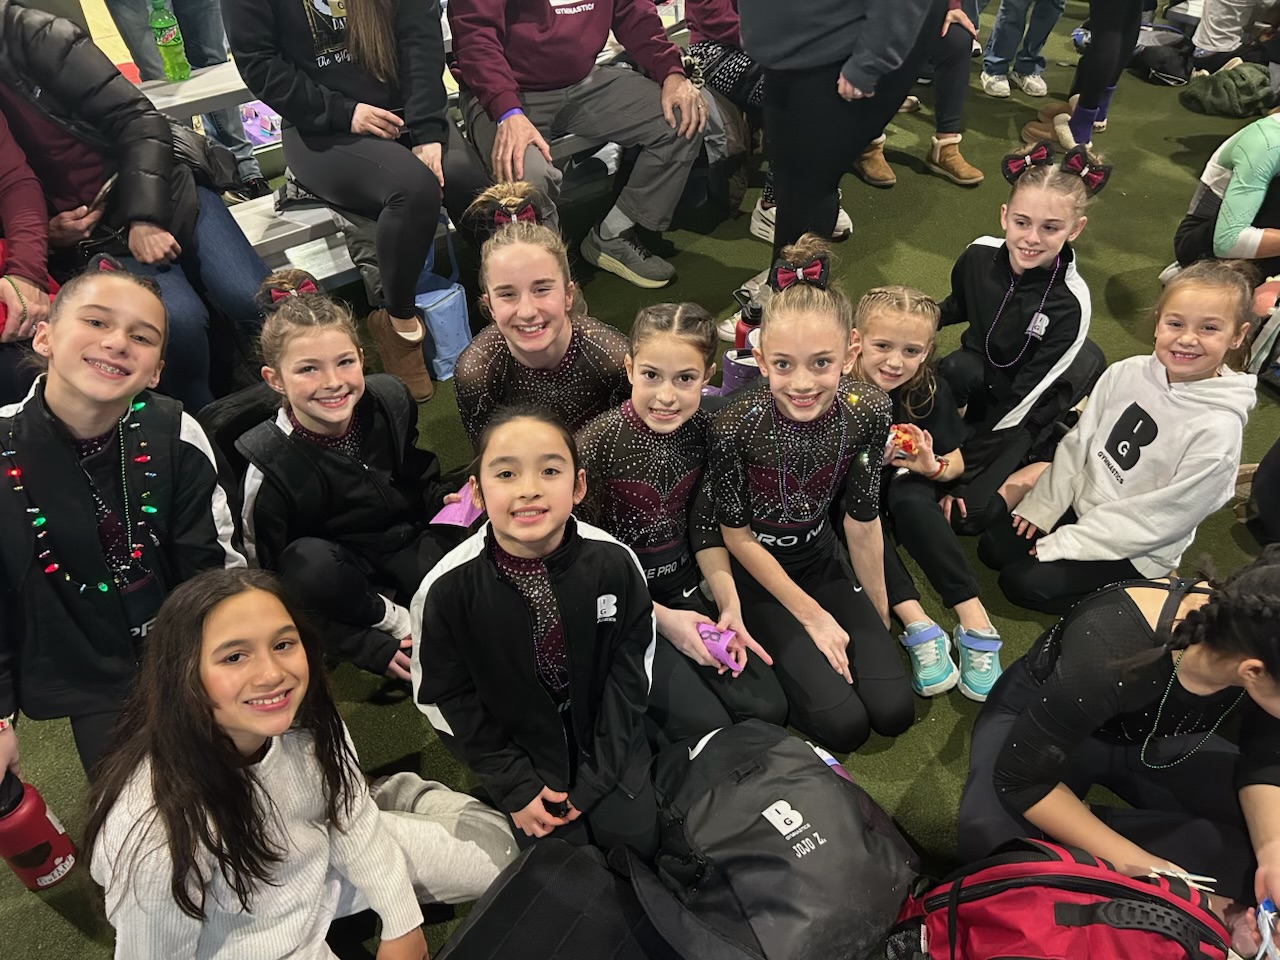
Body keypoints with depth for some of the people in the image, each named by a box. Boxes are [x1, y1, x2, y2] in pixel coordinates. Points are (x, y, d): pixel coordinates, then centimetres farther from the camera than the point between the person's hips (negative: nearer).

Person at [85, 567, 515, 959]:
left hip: (327, 864, 5)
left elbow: (350, 817, -6)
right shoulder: (157, 833, -38)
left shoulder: (303, 715, -23)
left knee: (493, 848, 10)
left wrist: (400, 923, -4)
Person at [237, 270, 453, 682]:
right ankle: (401, 622, -15)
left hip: (409, 541, 3)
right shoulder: (270, 468, -25)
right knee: (307, 561, -37)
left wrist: (442, 501, -9)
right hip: (338, 570, -2)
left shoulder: (391, 400, -14)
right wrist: (370, 647, -21)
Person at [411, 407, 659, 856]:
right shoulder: (447, 588, -22)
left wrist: (599, 774, -10)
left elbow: (631, 665, -8)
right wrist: (515, 785, -10)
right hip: (518, 746, -1)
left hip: (603, 734, 1)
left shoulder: (613, 563, -19)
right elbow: (446, 699, -10)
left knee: (635, 837, -5)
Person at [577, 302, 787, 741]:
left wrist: (730, 606, -9)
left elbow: (705, 527, 3)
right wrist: (663, 619, -15)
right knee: (707, 727, -15)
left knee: (768, 709, -5)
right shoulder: (596, 444, -21)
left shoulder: (703, 430, -6)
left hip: (684, 591, 5)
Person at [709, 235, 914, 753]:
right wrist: (812, 616, -11)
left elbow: (862, 521, -5)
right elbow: (737, 535, -15)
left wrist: (878, 618, 4)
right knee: (843, 725, -13)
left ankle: (801, 656, 18)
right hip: (754, 574, -4)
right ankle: (785, 658, 14)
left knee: (893, 711, -4)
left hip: (820, 560, 4)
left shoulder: (869, 410, -19)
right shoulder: (736, 426, -29)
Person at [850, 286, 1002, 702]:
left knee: (912, 502, -32)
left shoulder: (930, 390, -14)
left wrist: (933, 467, -26)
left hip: (902, 485, 1)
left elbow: (955, 462, -2)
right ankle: (917, 626, -36)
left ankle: (975, 622, -31)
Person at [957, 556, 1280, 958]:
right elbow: (1020, 780, -29)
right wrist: (1137, 864, -33)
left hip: (1149, 738, 5)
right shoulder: (1110, 652, -40)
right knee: (993, 842, -33)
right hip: (1036, 722, -5)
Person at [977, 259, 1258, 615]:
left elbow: (1162, 516, -22)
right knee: (994, 548, -1)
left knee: (1022, 582, -14)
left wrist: (1067, 544, -19)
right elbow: (1077, 443, 2)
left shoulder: (1218, 429, -24)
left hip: (1135, 549, -5)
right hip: (1081, 505, 5)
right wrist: (1043, 506, 1)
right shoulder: (1126, 373, -9)